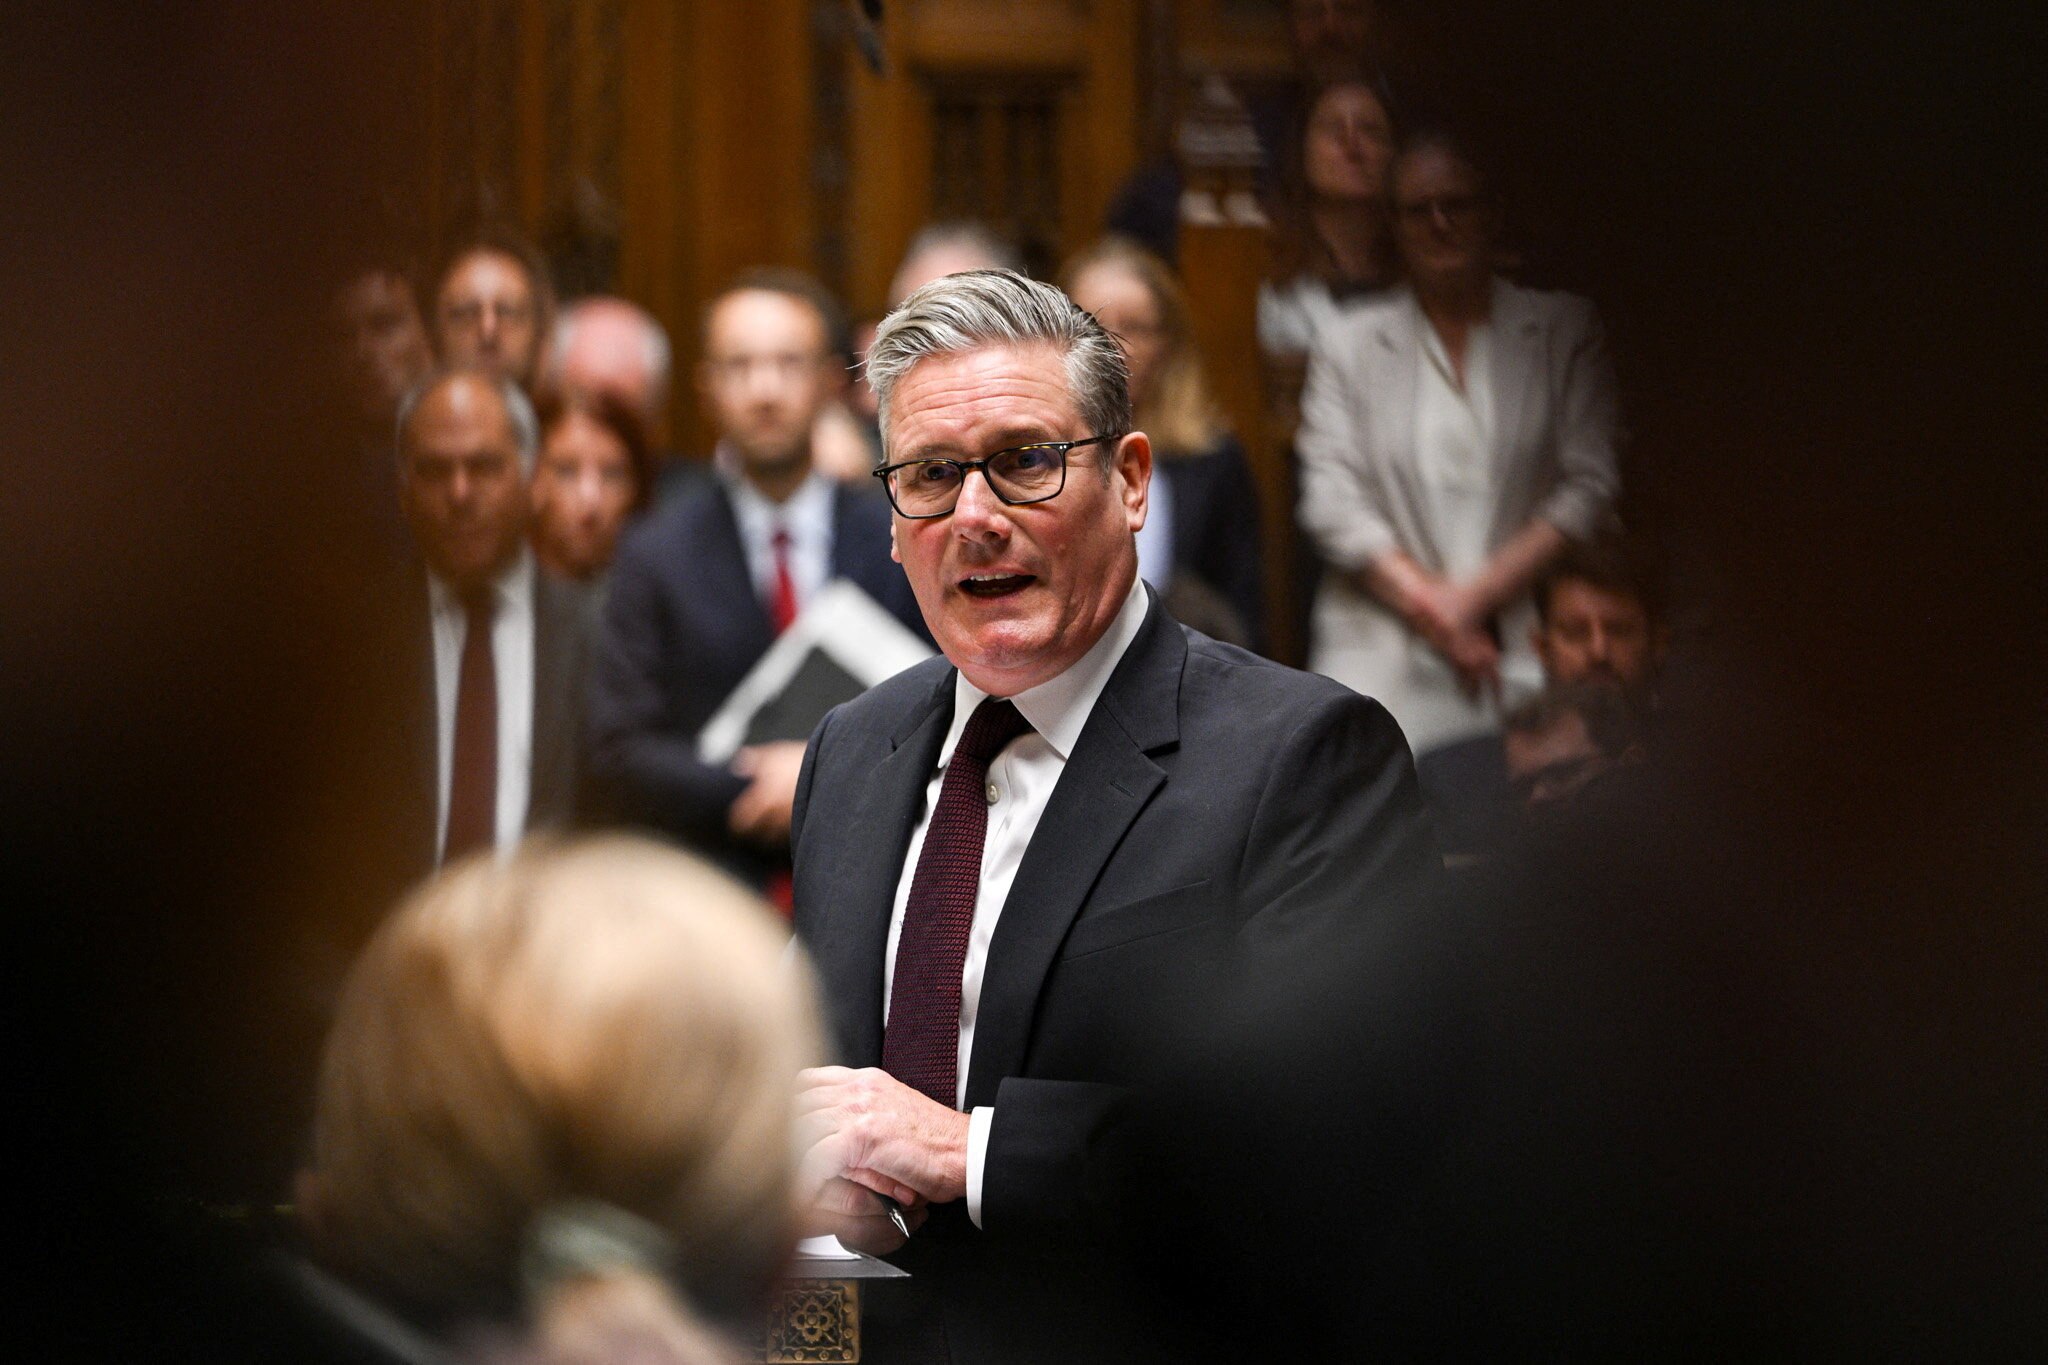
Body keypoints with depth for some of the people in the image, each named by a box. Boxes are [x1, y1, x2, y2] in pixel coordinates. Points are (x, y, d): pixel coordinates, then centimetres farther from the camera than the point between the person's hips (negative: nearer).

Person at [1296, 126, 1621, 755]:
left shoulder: (1566, 331, 12)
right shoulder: (1349, 345, 13)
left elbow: (1593, 486, 3)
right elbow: (1332, 504, 4)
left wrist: (1478, 593, -5)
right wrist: (1435, 611, -6)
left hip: (1530, 654, 0)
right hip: (1385, 656, 0)